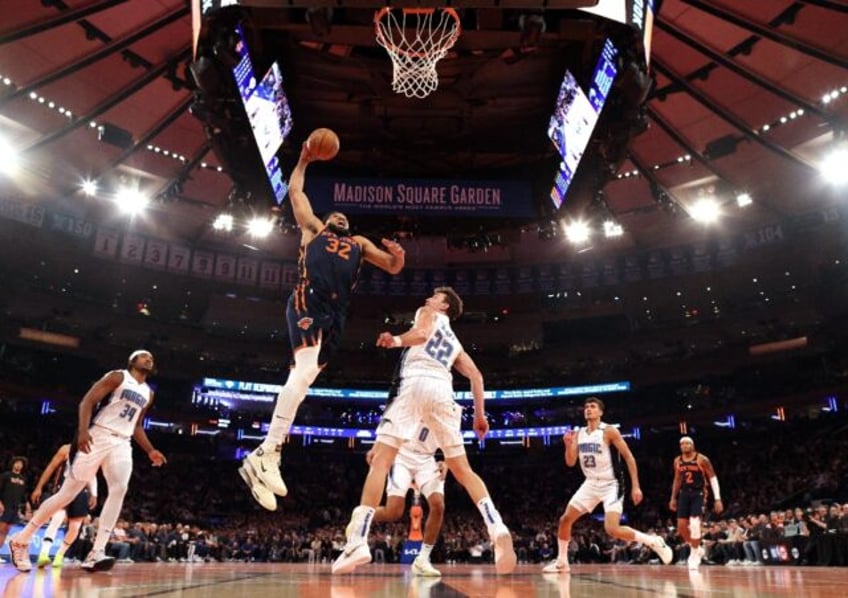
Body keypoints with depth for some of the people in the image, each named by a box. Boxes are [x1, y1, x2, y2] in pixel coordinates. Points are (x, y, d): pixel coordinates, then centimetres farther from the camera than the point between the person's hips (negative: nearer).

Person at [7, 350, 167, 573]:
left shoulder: (148, 393, 16)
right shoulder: (117, 377, -5)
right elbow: (87, 401, -12)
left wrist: (150, 451, 16)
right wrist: (83, 430, -27)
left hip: (121, 444, 6)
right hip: (97, 438, -5)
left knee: (119, 489, -17)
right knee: (68, 492, -1)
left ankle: (96, 553, -18)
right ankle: (21, 540, 16)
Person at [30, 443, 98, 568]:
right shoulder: (67, 449, -2)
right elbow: (51, 467, -1)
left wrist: (93, 494, 2)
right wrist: (39, 488, -5)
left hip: (81, 491, 4)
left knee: (75, 528, 3)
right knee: (57, 518, -27)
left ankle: (59, 556, 18)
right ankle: (44, 553, -33)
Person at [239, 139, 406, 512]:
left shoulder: (359, 243, 35)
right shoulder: (312, 228, 28)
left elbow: (392, 268, 25)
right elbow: (295, 191, 29)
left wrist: (399, 255, 4)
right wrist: (304, 160, 35)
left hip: (336, 313, 4)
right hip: (309, 301, -4)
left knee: (305, 377, -3)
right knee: (305, 369, -25)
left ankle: (264, 455, -1)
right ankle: (268, 453, -30)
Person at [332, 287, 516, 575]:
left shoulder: (427, 314, 22)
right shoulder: (455, 342, 36)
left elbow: (422, 333, -2)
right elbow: (476, 375, 24)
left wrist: (396, 340, 8)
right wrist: (479, 414, 25)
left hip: (417, 384, -5)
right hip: (443, 391, 5)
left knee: (380, 461, -6)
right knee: (463, 470, 10)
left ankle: (358, 542, -16)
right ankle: (497, 529, -11)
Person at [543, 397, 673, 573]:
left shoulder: (609, 431, -14)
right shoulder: (579, 433, 4)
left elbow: (628, 457, -13)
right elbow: (570, 463, 5)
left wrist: (636, 486, -18)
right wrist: (568, 445, -15)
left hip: (611, 484, -6)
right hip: (591, 484, 7)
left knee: (612, 529, -21)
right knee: (565, 520, 2)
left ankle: (654, 542, 0)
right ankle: (561, 562, 17)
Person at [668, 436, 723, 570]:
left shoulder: (702, 459, -9)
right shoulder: (677, 461, 6)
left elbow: (713, 478, -8)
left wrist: (717, 499, -14)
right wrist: (673, 498, 16)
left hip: (698, 494, -5)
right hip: (684, 494, 5)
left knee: (695, 524, -16)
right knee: (681, 526, -1)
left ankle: (694, 555, -1)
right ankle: (697, 549, 21)